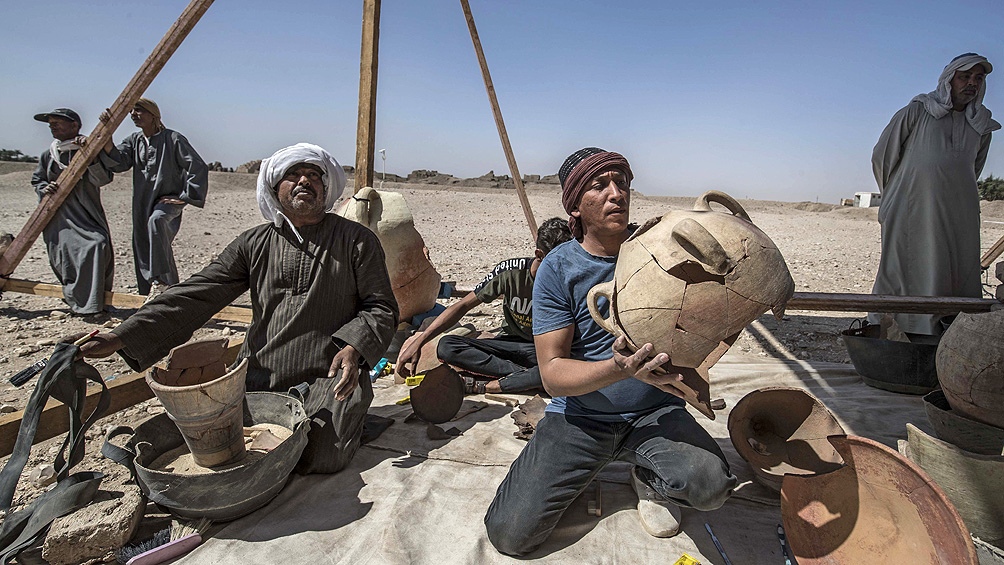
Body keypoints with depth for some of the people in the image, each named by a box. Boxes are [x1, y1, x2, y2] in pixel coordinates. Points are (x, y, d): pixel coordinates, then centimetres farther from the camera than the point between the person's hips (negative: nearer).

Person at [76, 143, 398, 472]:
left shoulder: (356, 240, -1)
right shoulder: (254, 244, 7)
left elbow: (381, 307, -1)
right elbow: (193, 297, 3)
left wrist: (353, 348, -18)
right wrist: (121, 338, -6)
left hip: (331, 380, -3)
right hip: (258, 381, 4)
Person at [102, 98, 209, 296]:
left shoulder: (173, 139, -6)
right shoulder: (134, 141, 12)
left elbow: (198, 167, -11)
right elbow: (118, 163, -1)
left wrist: (185, 197, -12)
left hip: (168, 200, -7)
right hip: (142, 203, 7)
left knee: (156, 220, -38)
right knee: (142, 250, 7)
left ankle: (162, 280, -33)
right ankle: (150, 294, 21)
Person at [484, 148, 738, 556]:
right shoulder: (558, 269, -10)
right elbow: (552, 374, -14)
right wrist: (620, 369, -32)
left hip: (655, 411, 2)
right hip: (581, 416, -1)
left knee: (712, 485, -28)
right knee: (510, 534, -9)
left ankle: (650, 480, 8)